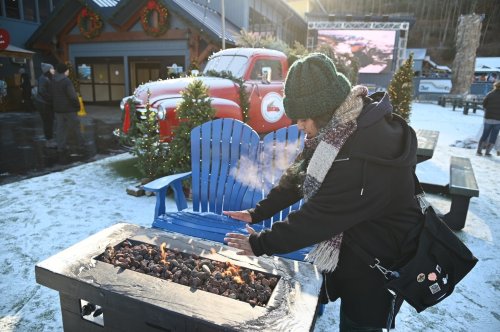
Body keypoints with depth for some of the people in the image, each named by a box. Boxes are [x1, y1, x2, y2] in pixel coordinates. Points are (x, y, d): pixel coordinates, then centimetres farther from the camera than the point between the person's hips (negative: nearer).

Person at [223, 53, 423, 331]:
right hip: (343, 246, 8)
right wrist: (257, 213, -1)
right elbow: (299, 175, 0)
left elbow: (318, 217, -30)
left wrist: (262, 244, -18)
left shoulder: (365, 157, -35)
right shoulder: (341, 128, -6)